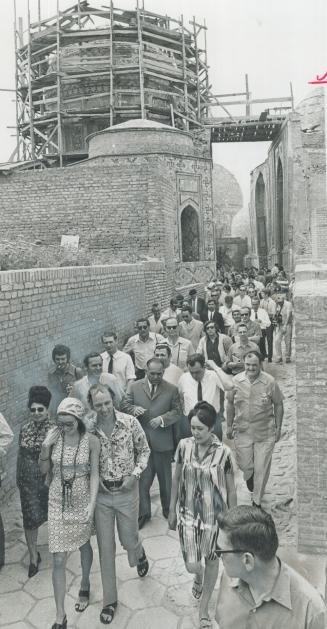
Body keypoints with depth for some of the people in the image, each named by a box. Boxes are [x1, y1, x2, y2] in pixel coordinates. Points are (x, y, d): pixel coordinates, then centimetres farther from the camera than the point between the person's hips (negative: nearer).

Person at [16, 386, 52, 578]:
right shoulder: (25, 429, -2)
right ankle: (34, 556, 23)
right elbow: (20, 454, 8)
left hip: (48, 479, -2)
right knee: (30, 519, 5)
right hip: (28, 481, 3)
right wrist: (19, 477, 12)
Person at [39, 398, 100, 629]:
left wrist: (91, 504, -17)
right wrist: (46, 447, -17)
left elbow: (94, 474, -9)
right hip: (58, 502, 1)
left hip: (82, 501, -1)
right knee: (58, 560, 1)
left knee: (83, 545, 23)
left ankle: (85, 585, 50)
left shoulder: (91, 441, -14)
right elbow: (44, 470, 0)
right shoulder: (54, 437, -9)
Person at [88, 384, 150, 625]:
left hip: (127, 491, -1)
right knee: (106, 548, 8)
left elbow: (144, 450, -1)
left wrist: (135, 474, -13)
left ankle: (140, 554, 52)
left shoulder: (130, 422, -14)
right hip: (101, 494, 1)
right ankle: (110, 600, 26)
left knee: (128, 540, 14)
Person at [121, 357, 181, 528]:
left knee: (165, 478, 15)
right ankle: (143, 513, 26)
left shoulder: (171, 389, 0)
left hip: (163, 442, 0)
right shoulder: (134, 387, 1)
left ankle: (168, 510, 37)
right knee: (142, 479, 9)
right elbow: (124, 405, 2)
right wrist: (133, 409, -20)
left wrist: (162, 419, -17)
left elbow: (176, 412, -1)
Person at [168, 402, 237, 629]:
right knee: (192, 565, 2)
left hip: (214, 515, -1)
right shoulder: (184, 446, -11)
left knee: (211, 560, 15)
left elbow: (231, 490, -8)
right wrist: (172, 510, 8)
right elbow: (176, 479, 2)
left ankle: (204, 609, 40)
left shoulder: (223, 452, -19)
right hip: (188, 514, 1)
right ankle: (199, 576, 41)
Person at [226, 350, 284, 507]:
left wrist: (278, 428, 0)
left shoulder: (270, 382, -12)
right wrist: (229, 425, 8)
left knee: (261, 469, 5)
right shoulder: (235, 381, -6)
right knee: (244, 465, 11)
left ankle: (257, 502, 26)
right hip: (242, 431, 2)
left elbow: (278, 405, -2)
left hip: (265, 433, -2)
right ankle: (250, 477, 49)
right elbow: (230, 404, 5)